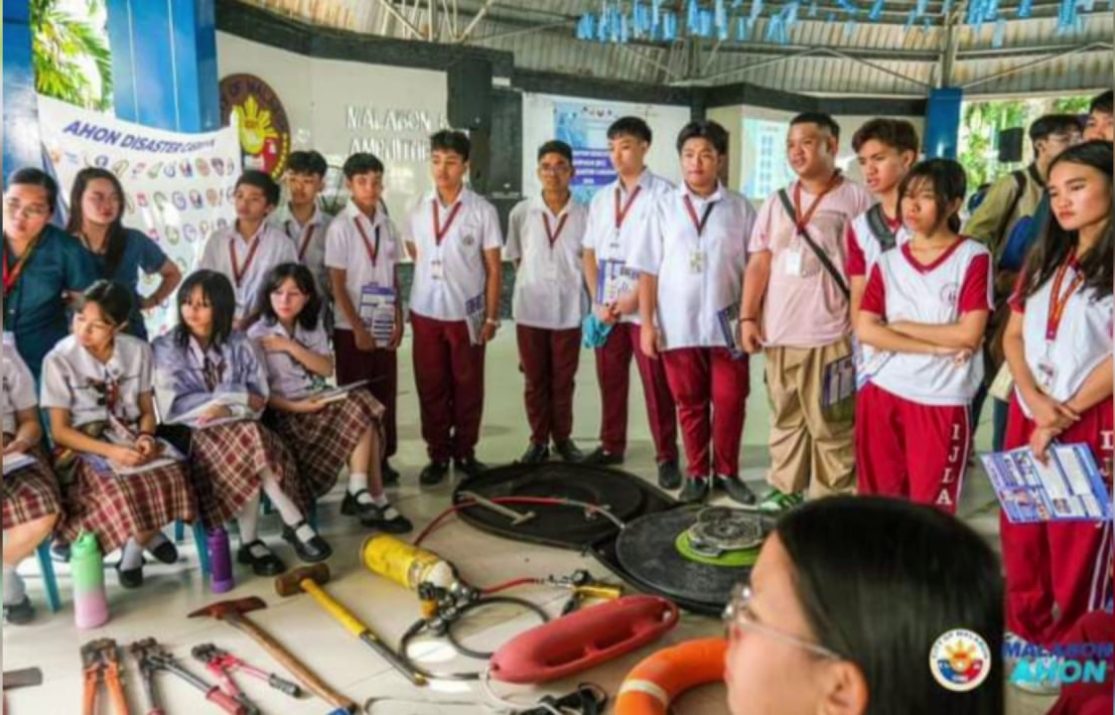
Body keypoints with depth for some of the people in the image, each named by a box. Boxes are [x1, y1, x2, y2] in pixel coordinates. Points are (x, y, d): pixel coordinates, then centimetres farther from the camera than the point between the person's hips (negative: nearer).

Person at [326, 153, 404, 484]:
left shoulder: (386, 224, 6)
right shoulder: (341, 227, -8)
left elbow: (394, 278, 9)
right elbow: (337, 285, -10)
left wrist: (399, 320, 3)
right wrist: (358, 328, -13)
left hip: (384, 325, 5)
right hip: (352, 327, -4)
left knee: (385, 393, 9)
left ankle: (382, 457, 20)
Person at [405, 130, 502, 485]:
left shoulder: (482, 211, -5)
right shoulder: (418, 210, 4)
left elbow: (493, 268, -3)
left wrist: (492, 316, -5)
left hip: (467, 313, -2)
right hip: (425, 313, 3)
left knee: (468, 387, 8)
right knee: (431, 388, 8)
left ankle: (465, 453, 22)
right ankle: (438, 455, 20)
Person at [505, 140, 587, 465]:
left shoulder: (583, 215, -4)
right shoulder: (521, 212, -1)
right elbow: (516, 258, 9)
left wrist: (597, 300, 1)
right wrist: (533, 282, 5)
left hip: (569, 309, -1)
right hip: (530, 308, 1)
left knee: (563, 380, 11)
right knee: (535, 380, 10)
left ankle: (563, 437, 26)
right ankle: (539, 439, 23)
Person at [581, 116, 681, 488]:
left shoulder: (662, 193, -4)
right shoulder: (600, 198, 13)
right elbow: (590, 254, 13)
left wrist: (636, 296, -13)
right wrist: (598, 300, 1)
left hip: (645, 307, -5)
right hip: (606, 308, 5)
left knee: (656, 386, 0)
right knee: (610, 382, 12)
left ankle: (667, 457, 8)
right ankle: (612, 446, 25)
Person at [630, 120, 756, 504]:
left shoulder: (739, 208, 2)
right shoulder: (665, 207, 4)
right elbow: (648, 271, 3)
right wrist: (647, 324, -2)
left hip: (727, 325, 0)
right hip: (678, 326, 1)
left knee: (730, 402, 5)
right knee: (690, 403, 10)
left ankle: (726, 471, 23)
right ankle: (697, 472, 24)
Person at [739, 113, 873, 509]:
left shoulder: (856, 199, -2)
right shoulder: (776, 203, 13)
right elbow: (758, 263, 11)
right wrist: (748, 316, 3)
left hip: (829, 333, -5)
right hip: (778, 331, 5)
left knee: (830, 425, 2)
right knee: (785, 417, 15)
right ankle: (785, 487, 28)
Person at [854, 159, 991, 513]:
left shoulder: (973, 257, -4)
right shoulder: (887, 262, 6)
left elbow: (969, 335, -12)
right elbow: (865, 330, -5)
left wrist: (900, 326, -6)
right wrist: (937, 346, -12)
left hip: (942, 401, -3)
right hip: (883, 393, 4)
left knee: (931, 509, 6)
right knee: (879, 500, 13)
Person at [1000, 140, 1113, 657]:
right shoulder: (1045, 258, 12)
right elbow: (1013, 335, 7)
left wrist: (1060, 418, -11)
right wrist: (1033, 400, -9)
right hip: (1026, 414, 6)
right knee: (1020, 531, 14)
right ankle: (1021, 630, 31)